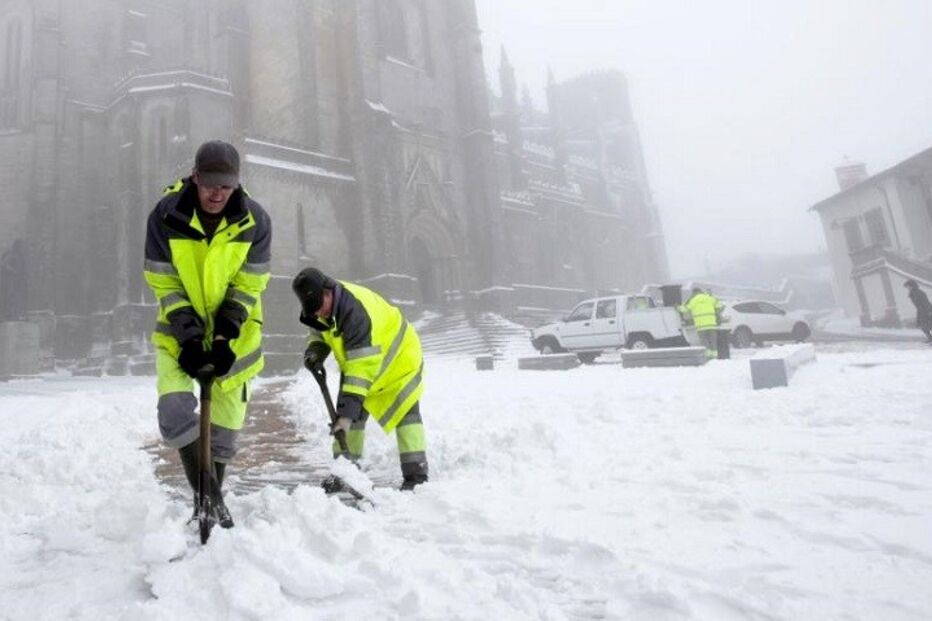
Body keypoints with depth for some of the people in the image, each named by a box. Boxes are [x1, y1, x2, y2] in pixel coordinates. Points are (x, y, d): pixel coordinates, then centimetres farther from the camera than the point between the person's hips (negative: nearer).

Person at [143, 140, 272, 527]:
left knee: (225, 424, 7)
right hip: (180, 329, 0)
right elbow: (164, 284, -11)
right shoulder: (166, 215, -14)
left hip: (235, 332, 0)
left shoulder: (255, 221, -14)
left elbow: (248, 287, -11)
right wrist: (189, 336, -20)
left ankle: (213, 498, 28)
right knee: (175, 414, -18)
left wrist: (225, 337, -20)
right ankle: (206, 498, -4)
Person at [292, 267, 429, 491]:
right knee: (350, 413, -1)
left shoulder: (356, 313, -40)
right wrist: (315, 350, -15)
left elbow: (363, 367, -43)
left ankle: (416, 475, -10)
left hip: (398, 357, -7)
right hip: (357, 359, 8)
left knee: (406, 412, -14)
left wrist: (348, 411, -46)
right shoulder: (325, 301, -13)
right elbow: (320, 330, 8)